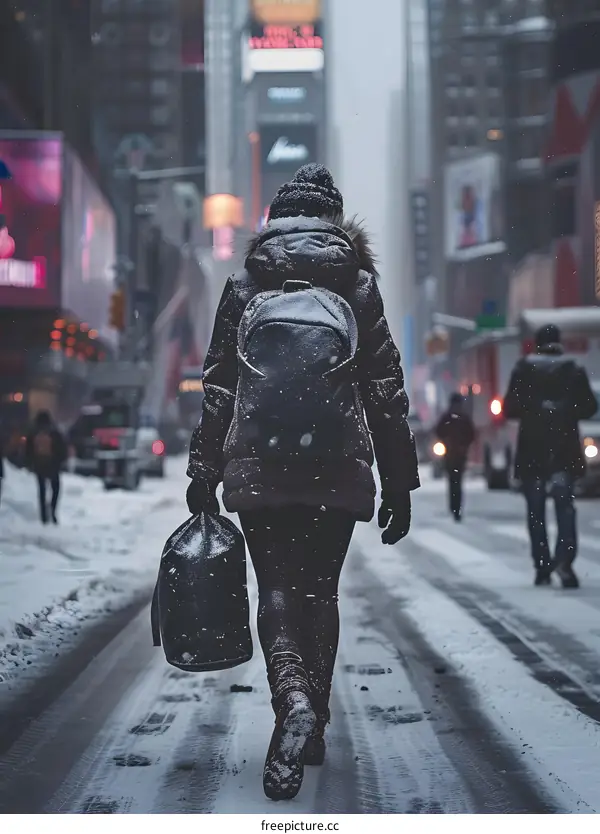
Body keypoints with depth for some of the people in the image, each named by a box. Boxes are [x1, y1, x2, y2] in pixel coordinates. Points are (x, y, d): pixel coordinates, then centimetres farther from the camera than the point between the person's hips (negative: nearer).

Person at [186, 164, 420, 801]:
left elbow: (218, 387, 5)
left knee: (276, 589, -1)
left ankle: (293, 702, -27)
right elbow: (386, 390, 3)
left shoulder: (245, 285, 5)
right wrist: (399, 485, 7)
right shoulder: (360, 285, 5)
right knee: (319, 590, 13)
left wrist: (204, 475, 10)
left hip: (259, 467, -1)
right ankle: (315, 724, 17)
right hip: (339, 469, 1)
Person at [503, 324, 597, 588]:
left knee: (536, 511, 8)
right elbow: (589, 407, 2)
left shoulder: (523, 370, 0)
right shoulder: (574, 371, 1)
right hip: (565, 451, 0)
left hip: (532, 451, 0)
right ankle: (564, 559, -20)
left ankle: (542, 567, 7)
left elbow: (509, 409, -2)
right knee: (565, 506, 1)